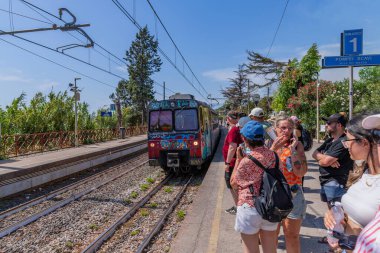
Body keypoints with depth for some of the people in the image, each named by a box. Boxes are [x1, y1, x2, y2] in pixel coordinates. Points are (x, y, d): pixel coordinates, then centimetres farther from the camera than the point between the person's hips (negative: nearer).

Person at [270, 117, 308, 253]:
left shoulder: (297, 145, -5)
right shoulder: (270, 144, 1)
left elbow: (301, 172, -12)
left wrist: (293, 150, -18)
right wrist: (273, 148, -18)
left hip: (292, 194, -2)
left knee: (292, 235, 9)